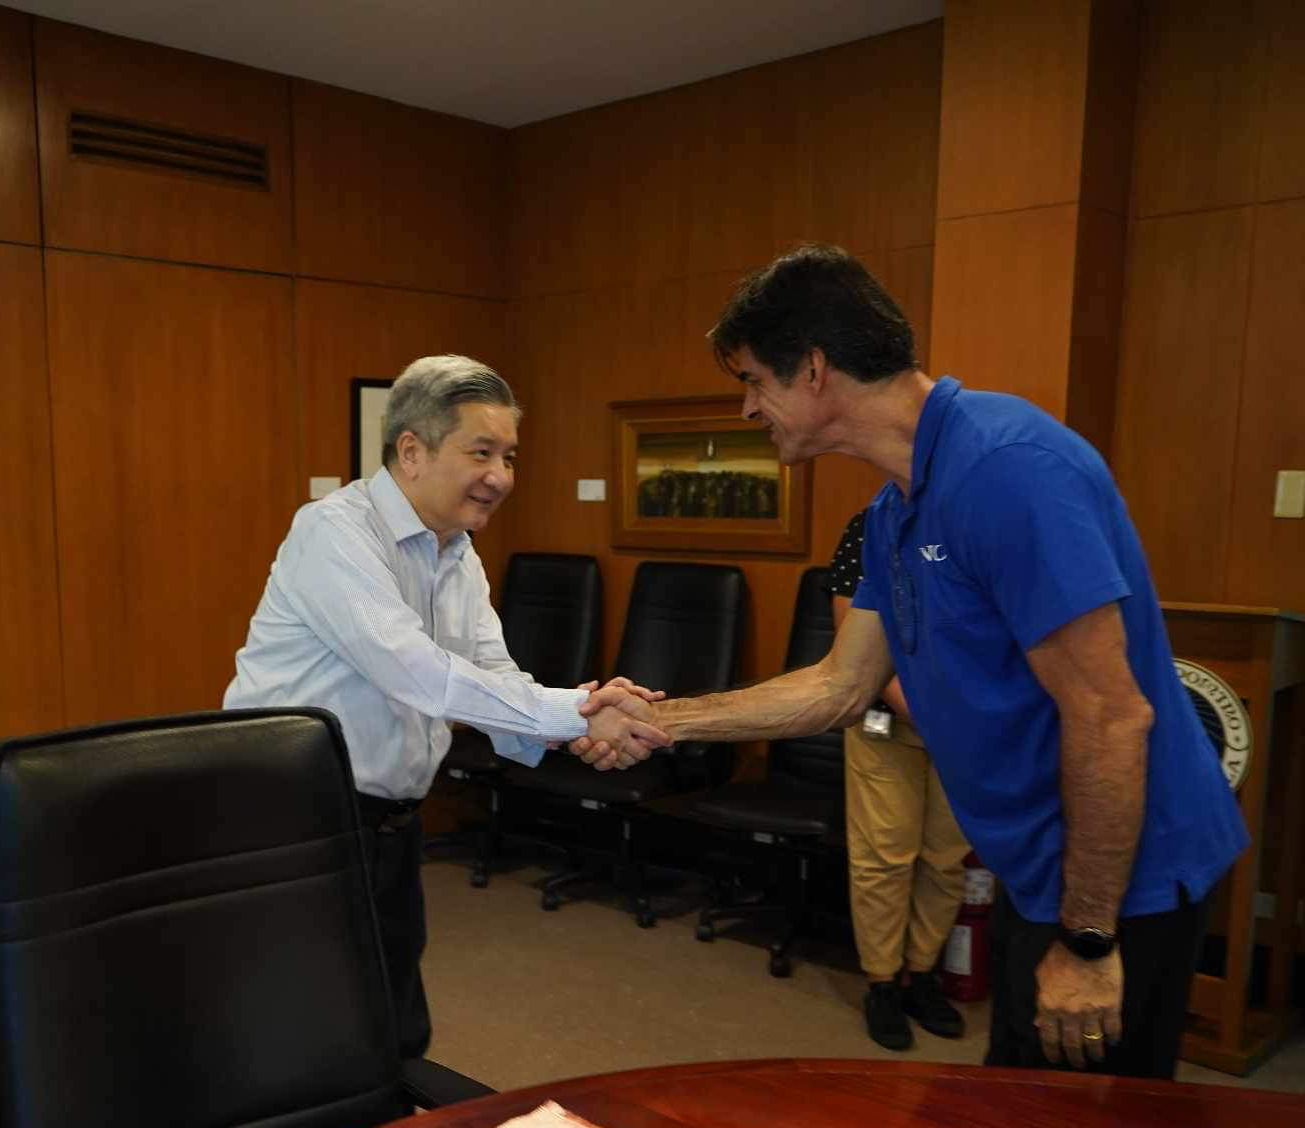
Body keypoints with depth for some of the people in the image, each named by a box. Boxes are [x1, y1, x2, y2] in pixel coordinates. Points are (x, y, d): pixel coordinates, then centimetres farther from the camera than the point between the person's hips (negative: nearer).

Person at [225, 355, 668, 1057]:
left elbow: (497, 684, 2)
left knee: (400, 1039, 17)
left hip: (389, 826, 8)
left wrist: (593, 726, -18)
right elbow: (414, 672, -29)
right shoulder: (335, 531, -17)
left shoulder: (460, 559, 9)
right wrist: (575, 713, -29)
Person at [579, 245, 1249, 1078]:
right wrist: (668, 720, 10)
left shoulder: (1004, 467, -26)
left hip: (1118, 880, -9)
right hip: (1046, 868, 9)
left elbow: (1110, 719, -26)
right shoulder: (895, 509, 4)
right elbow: (842, 687, 11)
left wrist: (1086, 941, -19)